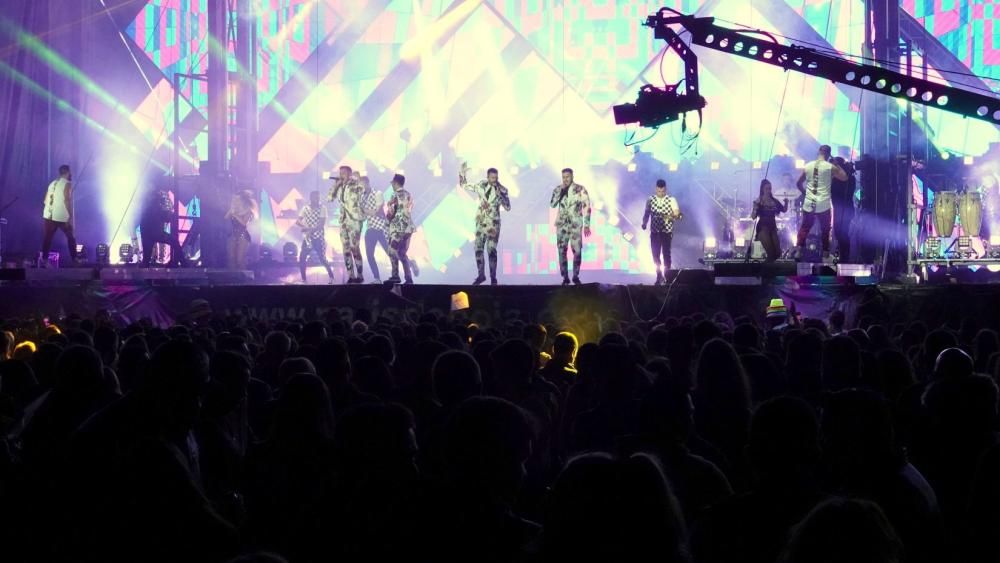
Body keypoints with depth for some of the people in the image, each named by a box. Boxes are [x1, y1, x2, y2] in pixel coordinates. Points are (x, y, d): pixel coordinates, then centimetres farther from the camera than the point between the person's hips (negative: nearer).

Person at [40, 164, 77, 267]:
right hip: (62, 216, -6)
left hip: (48, 215, 6)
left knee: (47, 238, 5)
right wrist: (71, 216, -17)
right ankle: (74, 259, 14)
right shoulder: (67, 184, -6)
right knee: (71, 237, 11)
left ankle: (43, 259, -3)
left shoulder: (52, 183, 16)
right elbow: (67, 200, -18)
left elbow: (45, 201, 14)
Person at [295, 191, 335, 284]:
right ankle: (303, 279, 8)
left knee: (322, 259, -6)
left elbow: (322, 224, -14)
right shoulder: (305, 208, 4)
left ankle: (331, 277, 13)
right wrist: (306, 228, -17)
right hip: (307, 238, 3)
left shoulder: (322, 208, -7)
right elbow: (298, 221, 2)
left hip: (318, 238, -3)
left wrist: (311, 230, -23)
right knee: (301, 258, -4)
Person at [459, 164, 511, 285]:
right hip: (481, 222, 4)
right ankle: (481, 275, 19)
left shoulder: (502, 190, -8)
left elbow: (508, 207, -14)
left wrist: (501, 195, -26)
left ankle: (493, 278, -2)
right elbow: (463, 185, 11)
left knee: (491, 250, -8)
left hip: (493, 223, -3)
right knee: (478, 248, 6)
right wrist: (462, 173, -3)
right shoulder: (481, 185, 0)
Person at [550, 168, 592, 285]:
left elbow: (586, 207, -4)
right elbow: (553, 204, -6)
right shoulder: (558, 189, 7)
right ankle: (565, 277, 6)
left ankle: (576, 276, 6)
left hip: (576, 224, -2)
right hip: (562, 224, 3)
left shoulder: (580, 189, -3)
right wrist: (561, 191, -14)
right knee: (562, 251, -1)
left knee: (577, 250, -7)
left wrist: (587, 225, -8)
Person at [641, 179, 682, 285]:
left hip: (667, 232, -2)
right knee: (655, 254, 1)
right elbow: (647, 213, 11)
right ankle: (659, 277, 14)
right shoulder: (650, 200, 4)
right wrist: (644, 223, -6)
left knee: (666, 254, -1)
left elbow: (677, 214, -6)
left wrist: (673, 216, -28)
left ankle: (667, 277, 10)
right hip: (654, 231, 2)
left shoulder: (672, 200, -3)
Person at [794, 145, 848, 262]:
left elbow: (799, 183, 13)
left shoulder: (808, 166, 4)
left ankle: (798, 251, 9)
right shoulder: (830, 167, -6)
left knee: (804, 228, 17)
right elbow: (844, 177, 4)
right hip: (824, 204, -2)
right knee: (825, 230, 11)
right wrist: (837, 165, 12)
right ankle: (825, 255, 11)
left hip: (809, 204, 2)